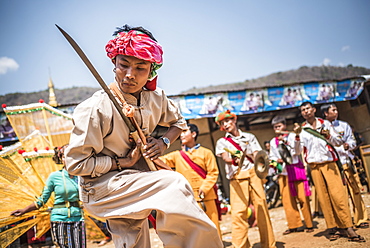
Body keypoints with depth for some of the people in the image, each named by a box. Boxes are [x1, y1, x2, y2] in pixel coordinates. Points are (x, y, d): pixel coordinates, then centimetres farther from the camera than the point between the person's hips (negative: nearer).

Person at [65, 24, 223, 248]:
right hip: (102, 186, -6)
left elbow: (177, 121, 16)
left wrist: (164, 142, -5)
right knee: (174, 185, -27)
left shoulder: (156, 98, -4)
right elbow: (76, 164, -18)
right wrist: (125, 162, -20)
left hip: (138, 183, 6)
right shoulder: (94, 109, -22)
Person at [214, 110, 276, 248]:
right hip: (237, 178, -1)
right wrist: (234, 160, -27)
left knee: (262, 208, -3)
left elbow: (256, 155, 9)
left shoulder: (250, 137, 20)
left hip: (253, 173, 1)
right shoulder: (222, 142, 15)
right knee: (238, 212, -12)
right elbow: (225, 157, -4)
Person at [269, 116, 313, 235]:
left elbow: (297, 151, -7)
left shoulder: (292, 136, 3)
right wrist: (276, 160, -3)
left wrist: (286, 142, -16)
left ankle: (309, 224, 7)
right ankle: (294, 225, 10)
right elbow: (272, 157, 17)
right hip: (283, 172, 3)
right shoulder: (273, 142, 12)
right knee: (287, 199, 2)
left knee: (302, 197, -3)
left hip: (296, 169, -3)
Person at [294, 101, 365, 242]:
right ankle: (333, 228, 5)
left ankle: (348, 228, -7)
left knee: (338, 195, -11)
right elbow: (298, 151, 1)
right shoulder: (302, 130, 7)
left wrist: (328, 136, -11)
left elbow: (338, 142, 8)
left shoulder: (325, 124, 8)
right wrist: (297, 136, -14)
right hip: (314, 166, 1)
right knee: (323, 198, -2)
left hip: (330, 163, -1)